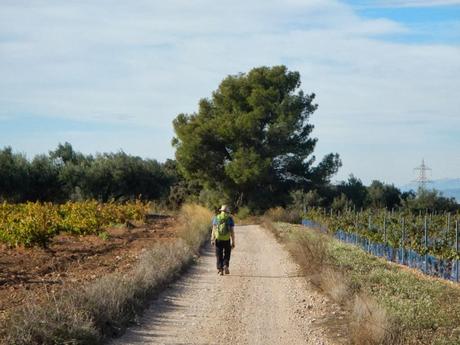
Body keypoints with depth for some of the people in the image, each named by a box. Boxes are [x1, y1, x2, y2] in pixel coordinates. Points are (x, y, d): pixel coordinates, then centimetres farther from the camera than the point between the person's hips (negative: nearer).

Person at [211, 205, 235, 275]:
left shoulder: (216, 218, 3)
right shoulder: (230, 218, -2)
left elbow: (213, 230, -1)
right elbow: (232, 231, -5)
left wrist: (212, 239, 2)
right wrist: (233, 242, -2)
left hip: (218, 239, 1)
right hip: (227, 240, -1)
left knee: (219, 255, 9)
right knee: (227, 254, 17)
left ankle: (220, 270, 3)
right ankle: (226, 266, -2)